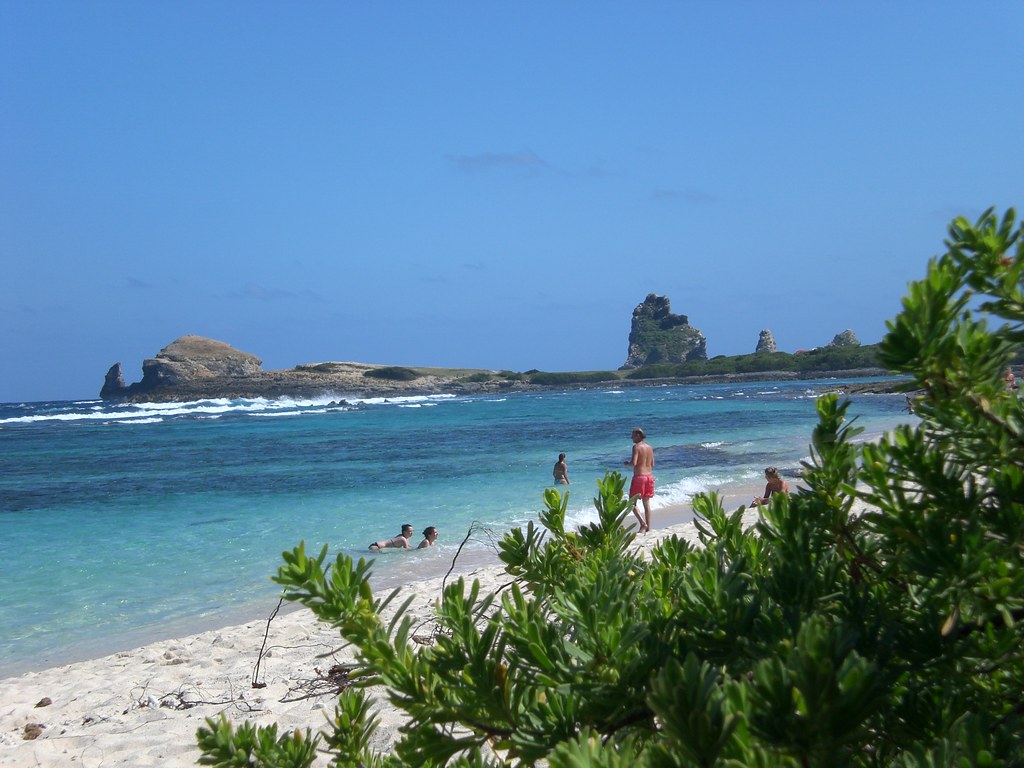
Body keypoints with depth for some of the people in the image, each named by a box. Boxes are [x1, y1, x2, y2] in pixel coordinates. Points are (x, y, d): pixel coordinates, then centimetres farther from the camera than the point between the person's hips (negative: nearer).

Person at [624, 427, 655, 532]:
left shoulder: (636, 447, -11)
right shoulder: (650, 448, 10)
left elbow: (633, 463, -19)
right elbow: (652, 464, 14)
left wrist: (627, 464, 1)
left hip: (639, 477, -7)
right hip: (650, 476, 7)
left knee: (633, 503, 3)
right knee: (647, 503, 13)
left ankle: (643, 523, -12)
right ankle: (648, 527, 14)